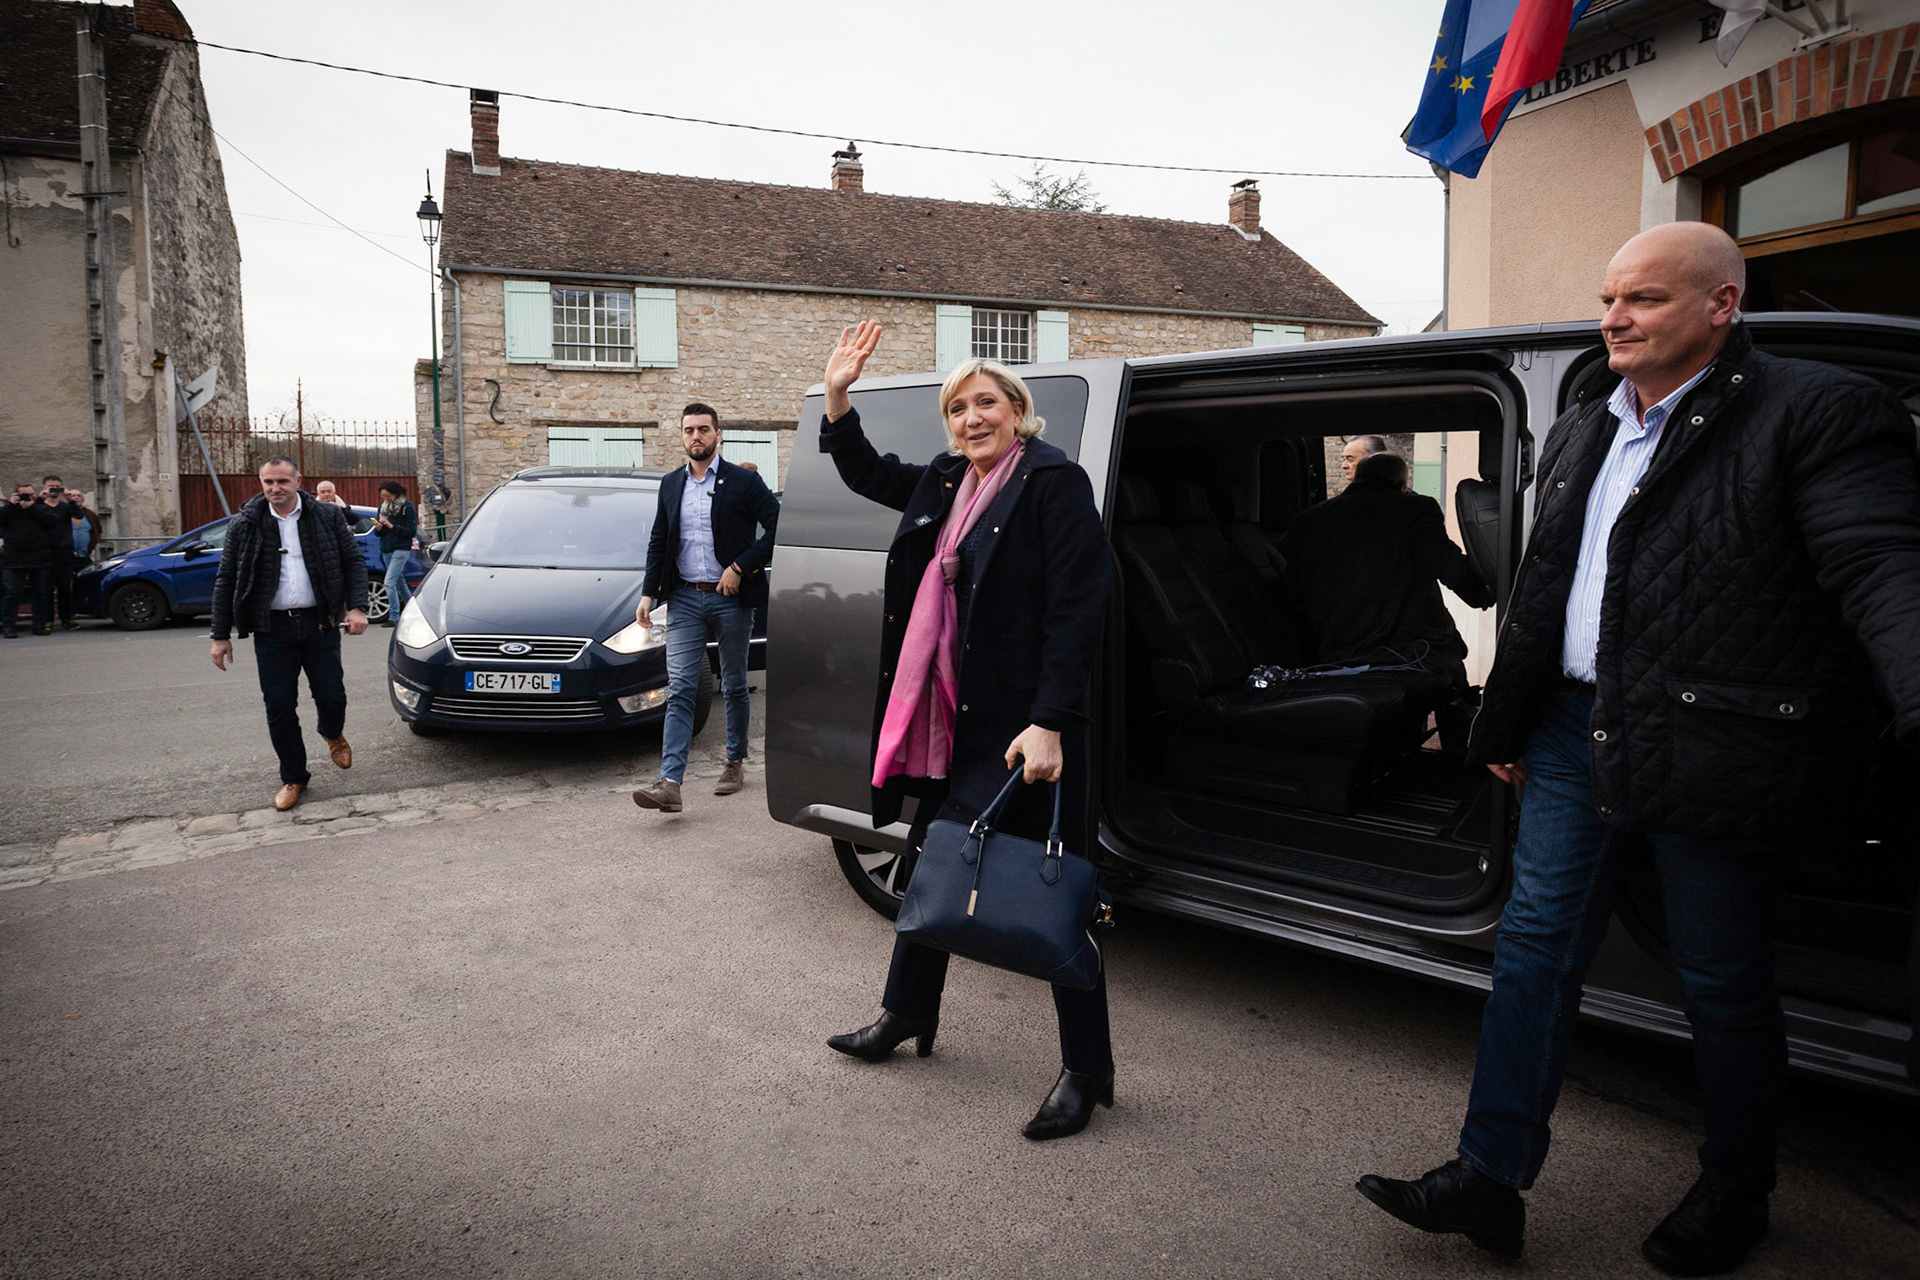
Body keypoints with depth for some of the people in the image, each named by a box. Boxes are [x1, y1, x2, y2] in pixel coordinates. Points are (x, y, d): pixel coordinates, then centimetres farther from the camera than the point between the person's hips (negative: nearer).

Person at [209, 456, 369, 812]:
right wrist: (221, 636, 4)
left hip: (320, 624, 0)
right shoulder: (245, 525, 4)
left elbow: (354, 561, 5)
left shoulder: (328, 516, 3)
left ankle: (333, 735, 37)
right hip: (272, 629, 1)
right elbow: (226, 581, 7)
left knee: (331, 696, 1)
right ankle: (293, 778, 16)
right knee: (279, 708, 1)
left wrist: (357, 607, -9)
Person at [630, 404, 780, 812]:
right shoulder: (671, 484, 12)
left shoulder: (744, 481, -2)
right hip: (684, 598, 3)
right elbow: (658, 543, 15)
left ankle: (735, 763, 26)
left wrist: (740, 568, -14)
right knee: (679, 689, -6)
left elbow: (777, 528, -7)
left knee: (734, 686, 10)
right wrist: (648, 594, 6)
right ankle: (669, 783, -13)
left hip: (730, 598, -3)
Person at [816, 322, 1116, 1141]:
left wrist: (1048, 725, -24)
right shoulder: (945, 486, 12)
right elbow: (867, 473, 30)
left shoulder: (1053, 483, -12)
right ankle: (907, 1016, 40)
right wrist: (839, 398, 15)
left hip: (1026, 730, -8)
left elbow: (1078, 611, -18)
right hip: (954, 724, 9)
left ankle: (1087, 1070, 13)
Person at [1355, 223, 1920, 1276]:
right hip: (1578, 736, 6)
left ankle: (1736, 1193, 34)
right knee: (1534, 952, 7)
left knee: (1724, 988, 10)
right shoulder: (1580, 436, 14)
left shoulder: (1815, 415, -7)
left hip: (1708, 753, -6)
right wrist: (1505, 728, 21)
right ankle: (1488, 1179, 18)